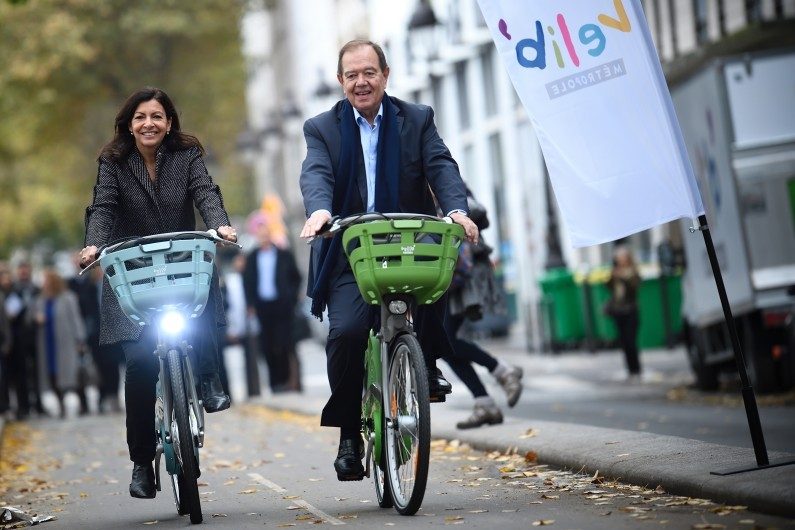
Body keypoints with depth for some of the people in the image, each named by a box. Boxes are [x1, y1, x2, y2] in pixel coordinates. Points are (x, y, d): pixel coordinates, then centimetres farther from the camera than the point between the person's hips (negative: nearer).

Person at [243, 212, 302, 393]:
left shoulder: (284, 255, 6)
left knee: (283, 344, -7)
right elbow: (248, 283, 11)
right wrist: (250, 304, 1)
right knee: (268, 346, 0)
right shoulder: (251, 258, 10)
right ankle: (275, 382, 5)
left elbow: (296, 277, 10)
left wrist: (291, 297, 0)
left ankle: (284, 380, -2)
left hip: (281, 305, -2)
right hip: (262, 305, 2)